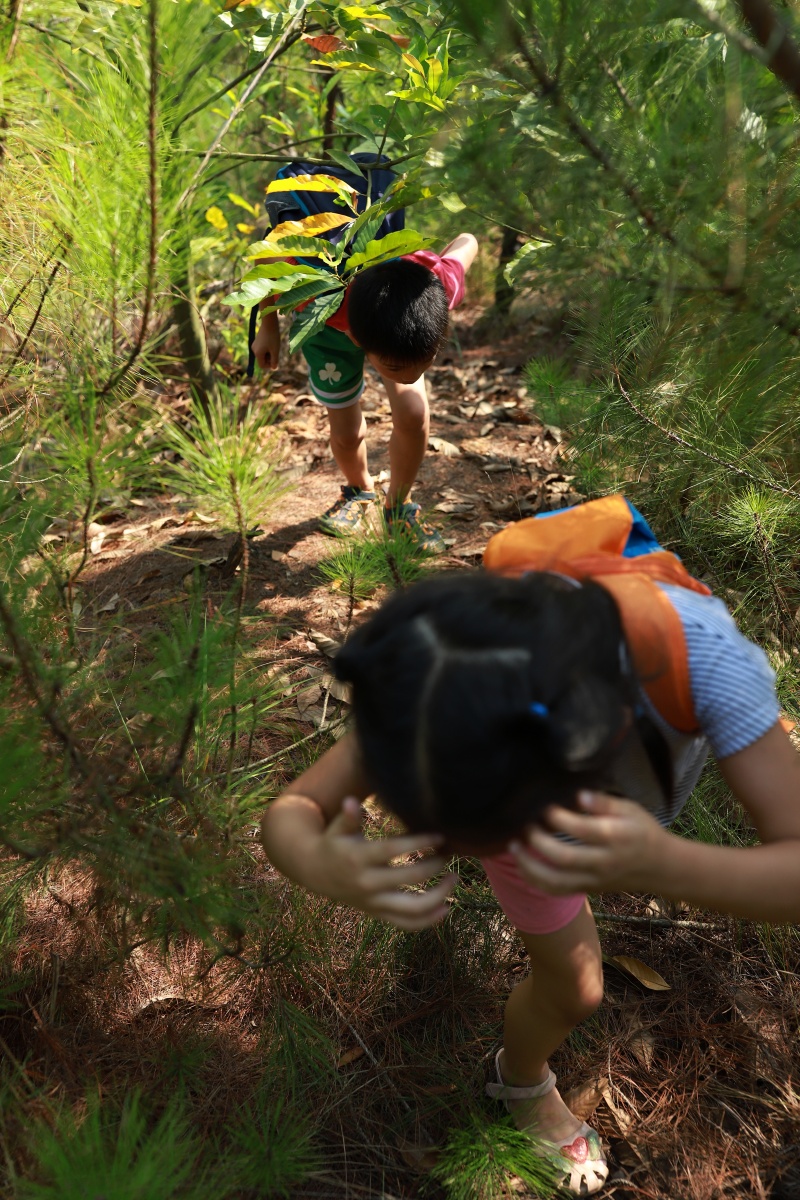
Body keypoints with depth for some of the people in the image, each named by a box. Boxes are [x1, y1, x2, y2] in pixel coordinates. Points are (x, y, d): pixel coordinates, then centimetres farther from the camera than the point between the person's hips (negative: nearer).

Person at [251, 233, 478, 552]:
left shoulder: (442, 284, -43)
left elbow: (466, 242, -19)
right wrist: (269, 327, -11)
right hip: (329, 323, 0)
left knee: (414, 416, -16)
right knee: (347, 431, 3)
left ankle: (398, 506, 11)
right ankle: (359, 491, 37)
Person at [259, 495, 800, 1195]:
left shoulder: (697, 648, -47)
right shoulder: (441, 682, -42)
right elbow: (290, 814, -35)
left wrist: (669, 867, -65)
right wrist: (320, 865, -59)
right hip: (530, 772, -1)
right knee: (573, 990, 6)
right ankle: (524, 1085, 41)